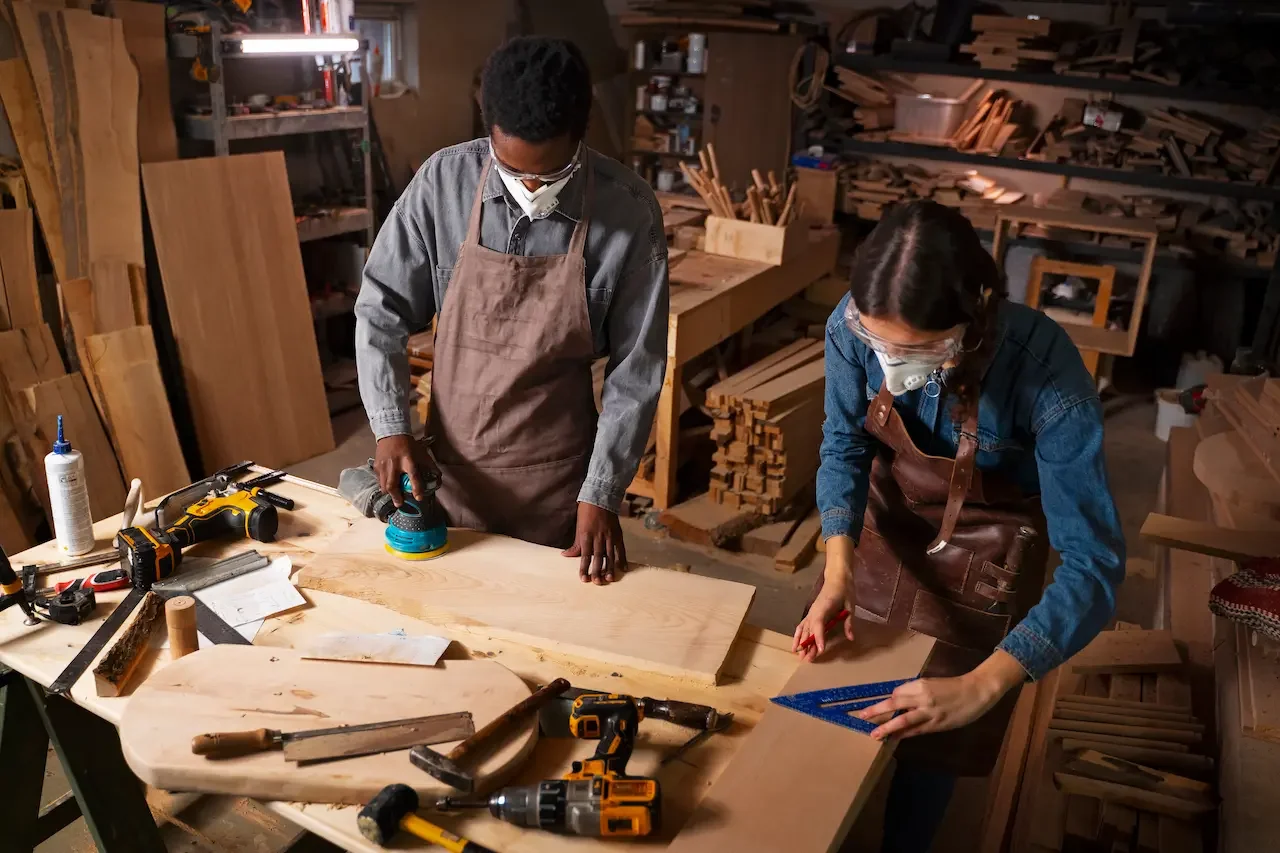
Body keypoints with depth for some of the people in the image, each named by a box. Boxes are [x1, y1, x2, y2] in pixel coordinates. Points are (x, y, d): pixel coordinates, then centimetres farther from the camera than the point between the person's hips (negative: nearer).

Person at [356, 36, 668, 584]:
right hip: (450, 467, 2)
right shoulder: (443, 182, -12)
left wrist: (601, 494, -10)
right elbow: (381, 311, -2)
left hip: (557, 476, -1)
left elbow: (636, 368, -10)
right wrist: (391, 428, -11)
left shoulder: (628, 210, -15)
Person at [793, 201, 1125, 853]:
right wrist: (837, 570, -25)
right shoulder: (856, 327, -28)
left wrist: (982, 687, -40)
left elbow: (1093, 566, -32)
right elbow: (844, 446, -12)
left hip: (984, 547, -3)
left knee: (930, 742, 10)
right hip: (888, 515, 3)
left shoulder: (1047, 377, -36)